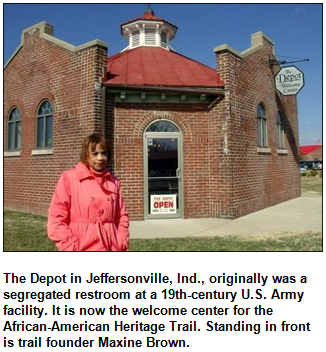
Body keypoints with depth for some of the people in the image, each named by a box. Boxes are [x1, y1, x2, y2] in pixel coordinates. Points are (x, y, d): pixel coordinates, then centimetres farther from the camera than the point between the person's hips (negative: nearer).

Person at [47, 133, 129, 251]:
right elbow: (56, 218, -5)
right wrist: (72, 248, -11)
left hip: (111, 248, 4)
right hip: (83, 248, -4)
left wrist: (122, 244, 2)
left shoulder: (114, 182, 10)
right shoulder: (69, 177, -2)